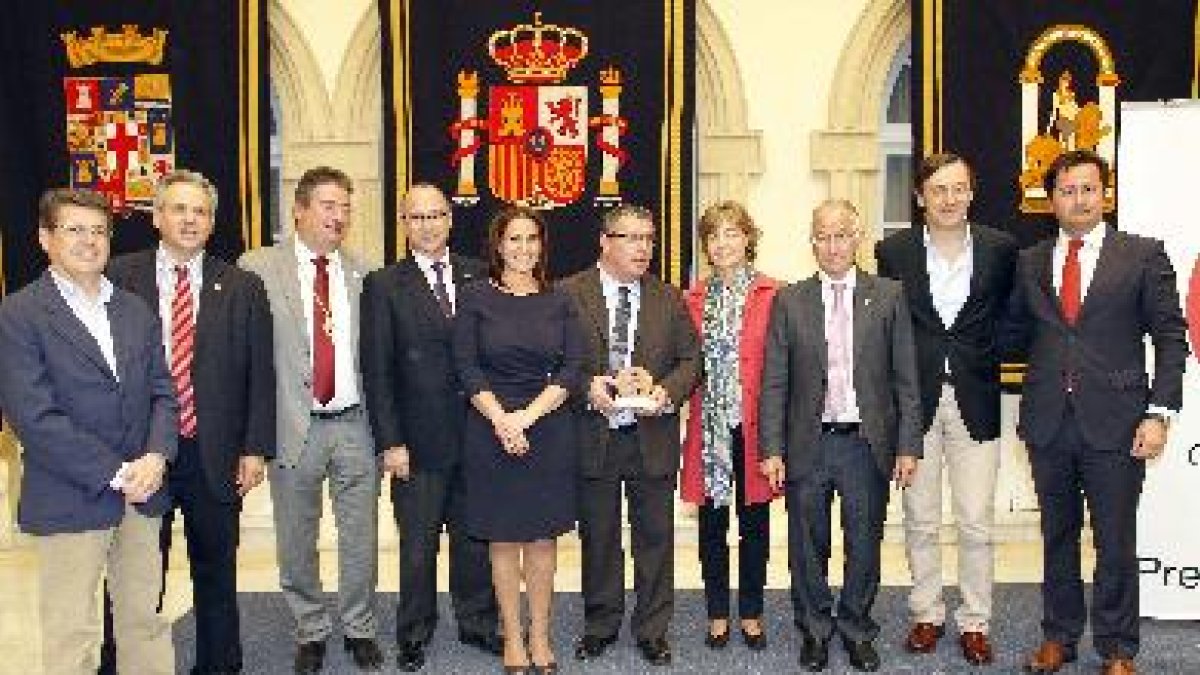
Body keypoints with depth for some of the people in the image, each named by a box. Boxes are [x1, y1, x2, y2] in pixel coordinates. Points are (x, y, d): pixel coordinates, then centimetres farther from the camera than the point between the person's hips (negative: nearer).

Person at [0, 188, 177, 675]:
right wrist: (115, 474, -15)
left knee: (147, 620, 12)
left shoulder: (136, 311, 11)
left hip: (142, 493, 5)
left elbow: (162, 392, 9)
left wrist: (155, 458, -10)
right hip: (69, 502, -5)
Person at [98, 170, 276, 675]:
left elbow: (260, 373, 3)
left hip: (216, 456, 1)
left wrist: (255, 448, -3)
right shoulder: (120, 278, -1)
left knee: (217, 572, 14)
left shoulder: (242, 288, 3)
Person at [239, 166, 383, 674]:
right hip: (295, 425, -2)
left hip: (354, 424, 2)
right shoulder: (258, 268, -3)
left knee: (360, 537, 11)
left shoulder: (361, 274, 6)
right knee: (296, 541, 11)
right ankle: (310, 632, 31)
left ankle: (359, 629, 29)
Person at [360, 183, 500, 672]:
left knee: (473, 538, 14)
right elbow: (376, 370, -5)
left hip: (476, 434, 2)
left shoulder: (478, 275, 5)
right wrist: (390, 442, -10)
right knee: (418, 545, 9)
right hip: (419, 440, -2)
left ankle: (477, 622, 30)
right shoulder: (384, 285, -2)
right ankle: (413, 635, 25)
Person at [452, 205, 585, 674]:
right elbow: (467, 368, -4)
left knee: (542, 538, 6)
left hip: (549, 430, 1)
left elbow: (571, 370, -1)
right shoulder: (476, 298, 1)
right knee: (503, 539, 5)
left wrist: (526, 416, -12)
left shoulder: (559, 302, 6)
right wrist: (500, 419, -15)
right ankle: (512, 637, 16)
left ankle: (540, 636, 17)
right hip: (491, 432, -1)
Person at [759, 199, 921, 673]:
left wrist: (908, 446, -3)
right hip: (807, 444, 0)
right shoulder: (789, 301, 3)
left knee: (864, 545, 10)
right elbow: (774, 383, 2)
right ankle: (815, 631, 28)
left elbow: (906, 379, 2)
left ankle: (857, 631, 28)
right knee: (808, 547, 10)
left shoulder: (889, 296, 3)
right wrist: (771, 450, -4)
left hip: (867, 443, 0)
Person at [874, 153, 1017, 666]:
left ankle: (974, 623, 19)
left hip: (975, 402, 0)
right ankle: (926, 615, 25)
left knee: (976, 524, 3)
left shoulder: (1000, 249, 0)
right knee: (920, 522, 10)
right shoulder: (893, 251, -1)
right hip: (915, 402, 0)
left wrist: (989, 364, 2)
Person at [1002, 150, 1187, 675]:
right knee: (1057, 535, 14)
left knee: (1116, 542, 5)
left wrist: (1159, 413, -8)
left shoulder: (1143, 255, 1)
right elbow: (1017, 335, 15)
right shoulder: (1030, 262, 9)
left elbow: (1170, 338, -1)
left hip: (1114, 424, -3)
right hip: (1048, 423, 3)